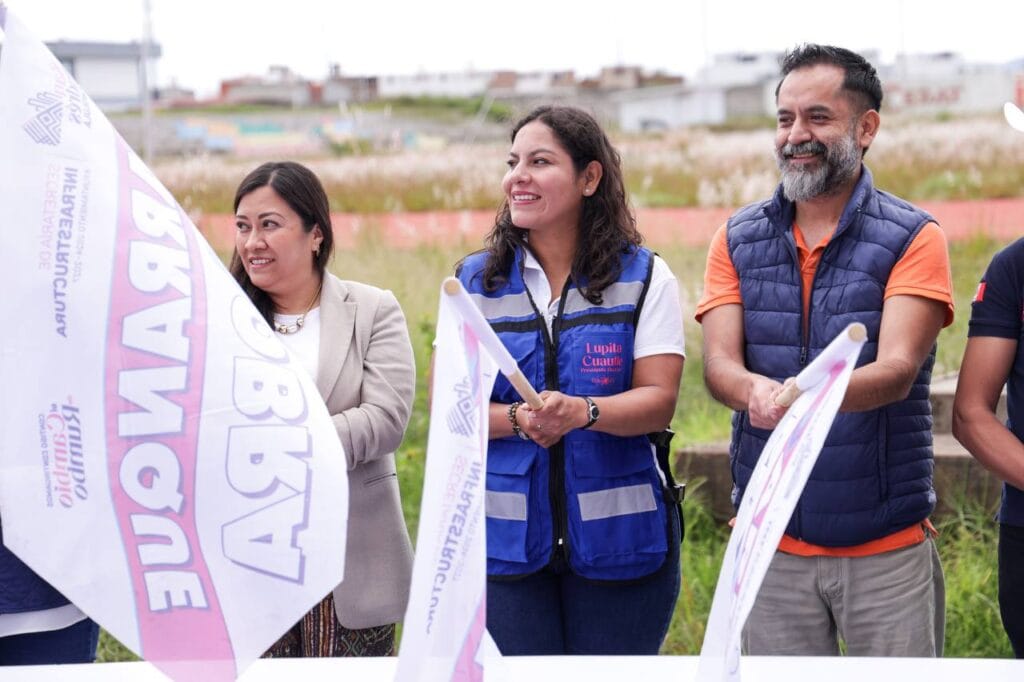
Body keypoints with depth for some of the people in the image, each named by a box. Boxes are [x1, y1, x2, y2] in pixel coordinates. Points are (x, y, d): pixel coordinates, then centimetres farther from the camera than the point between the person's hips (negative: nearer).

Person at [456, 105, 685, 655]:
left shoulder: (644, 277, 2)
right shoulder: (475, 280, 7)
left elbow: (658, 400, -7)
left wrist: (584, 412, -26)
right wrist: (518, 420, -19)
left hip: (617, 541, -1)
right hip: (504, 541, 1)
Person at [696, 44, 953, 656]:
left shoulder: (913, 238, -3)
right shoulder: (737, 239, 8)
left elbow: (897, 370, -16)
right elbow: (719, 364, -4)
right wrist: (757, 391, -29)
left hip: (887, 545, -2)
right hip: (770, 539, 3)